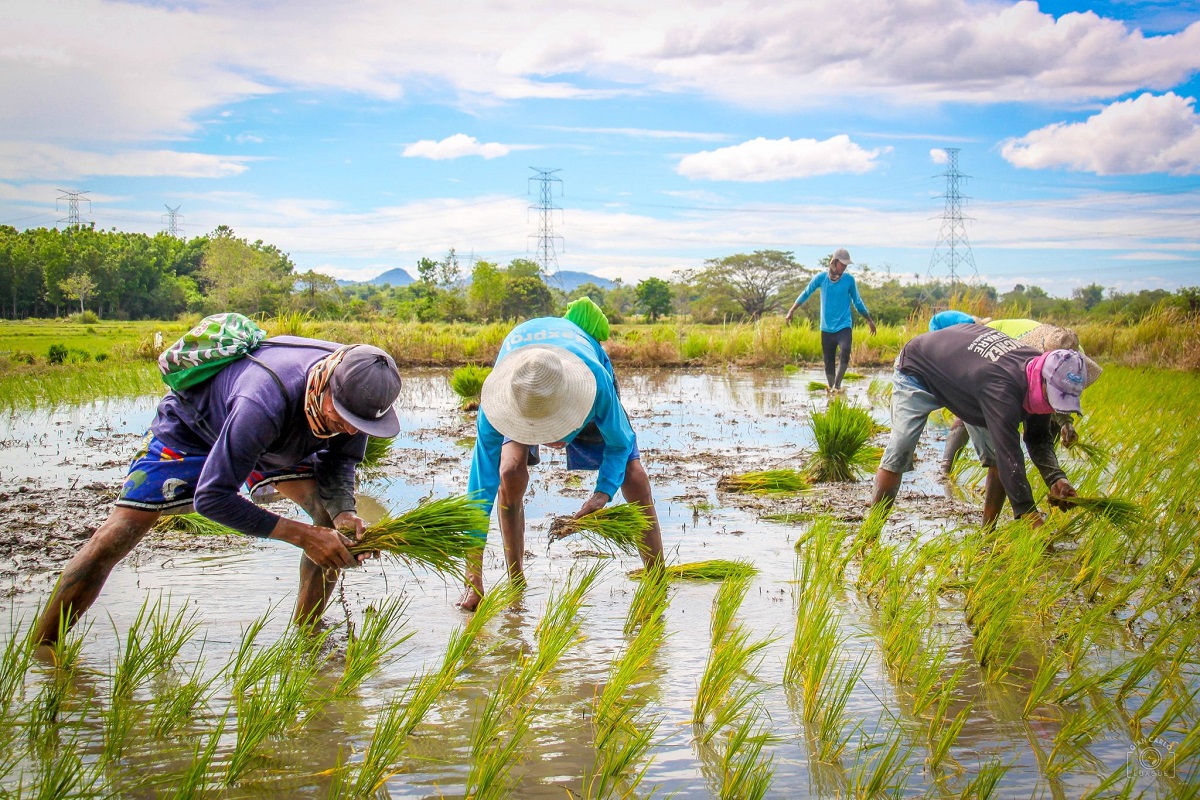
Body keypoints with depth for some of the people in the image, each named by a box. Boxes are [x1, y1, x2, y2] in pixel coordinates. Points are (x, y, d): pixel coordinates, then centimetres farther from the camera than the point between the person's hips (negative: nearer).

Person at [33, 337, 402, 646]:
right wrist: (300, 535, -42)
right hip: (191, 427, -5)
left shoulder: (356, 389, -28)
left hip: (278, 439, 6)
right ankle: (40, 648, 0)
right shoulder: (263, 404, -47)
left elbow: (340, 459, -10)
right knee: (114, 538, -14)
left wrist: (344, 511, -32)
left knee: (333, 516, -14)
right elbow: (211, 497, -41)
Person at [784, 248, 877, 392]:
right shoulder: (821, 277, -2)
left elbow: (857, 302, 12)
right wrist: (791, 311, 10)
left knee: (845, 352, -26)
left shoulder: (849, 280, -1)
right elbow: (806, 294, 10)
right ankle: (831, 387, 18)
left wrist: (869, 320, 16)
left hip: (844, 327, -1)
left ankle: (837, 385, -18)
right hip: (826, 328, 1)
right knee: (828, 362, 6)